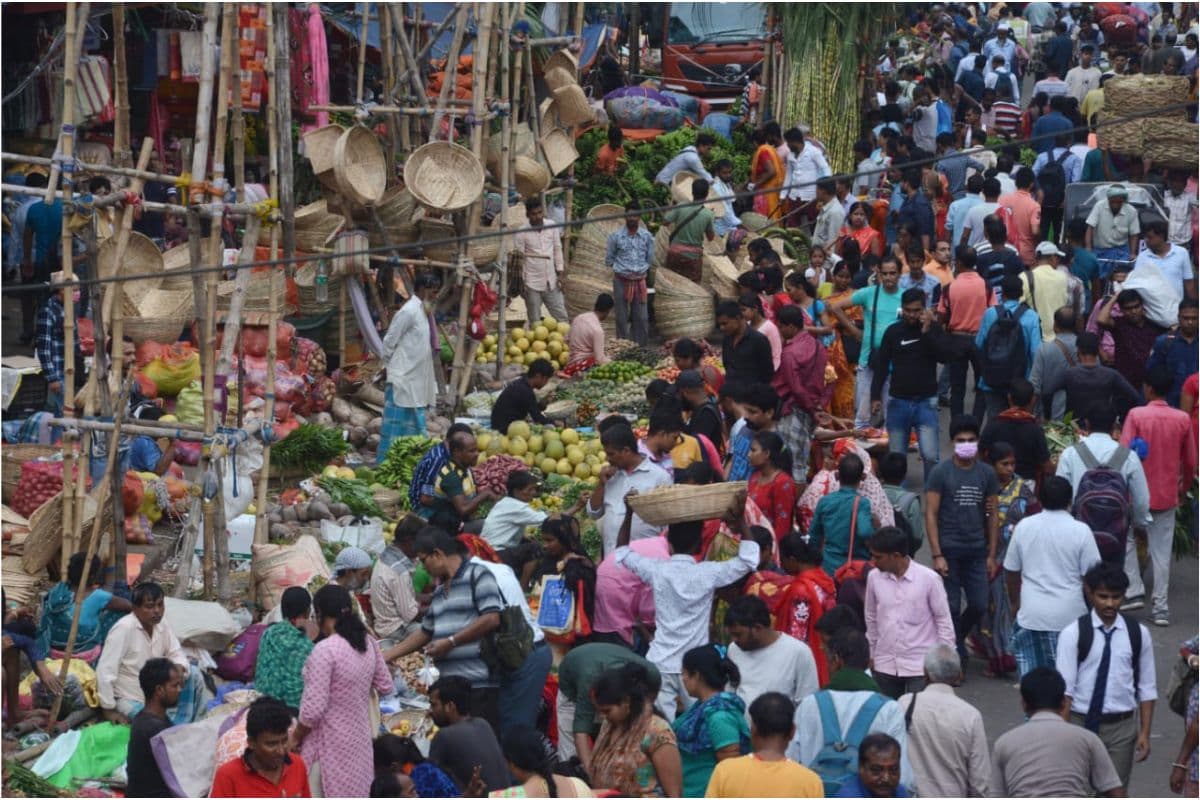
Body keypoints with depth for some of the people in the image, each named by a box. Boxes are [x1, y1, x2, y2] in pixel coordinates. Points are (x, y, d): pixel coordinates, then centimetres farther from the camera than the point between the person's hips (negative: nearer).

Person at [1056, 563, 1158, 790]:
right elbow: (1064, 687, -7)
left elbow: (1146, 688, 6)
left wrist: (1145, 733, 0)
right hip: (1081, 723, -2)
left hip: (1122, 726, 2)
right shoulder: (1073, 633, -5)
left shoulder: (1138, 633, 2)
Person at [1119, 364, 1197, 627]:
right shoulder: (1183, 419, -2)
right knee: (1162, 551, 7)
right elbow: (1190, 462, 5)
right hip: (1168, 496, 3)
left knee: (1125, 538, 19)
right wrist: (1185, 489, 21)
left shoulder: (1136, 415, -12)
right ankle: (1160, 607, 7)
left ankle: (1134, 591, 9)